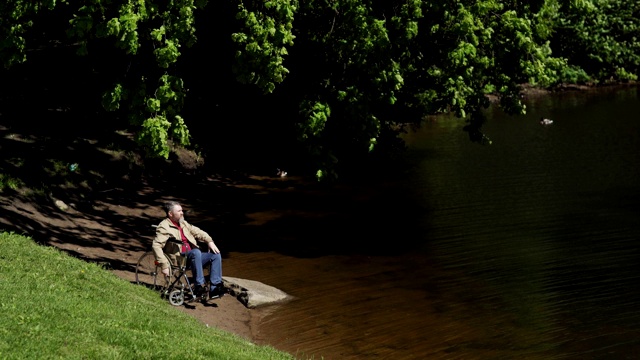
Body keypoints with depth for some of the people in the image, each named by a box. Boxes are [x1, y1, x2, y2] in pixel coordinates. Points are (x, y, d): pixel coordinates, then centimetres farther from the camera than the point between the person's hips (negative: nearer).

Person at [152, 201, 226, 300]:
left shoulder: (183, 223, 20)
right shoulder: (164, 227, -7)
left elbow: (197, 231, 25)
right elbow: (156, 246, -18)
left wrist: (209, 241, 5)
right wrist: (164, 265, -26)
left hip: (193, 256, 9)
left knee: (216, 255, -8)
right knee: (196, 252, -36)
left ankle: (214, 288, -17)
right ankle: (199, 287, -37)